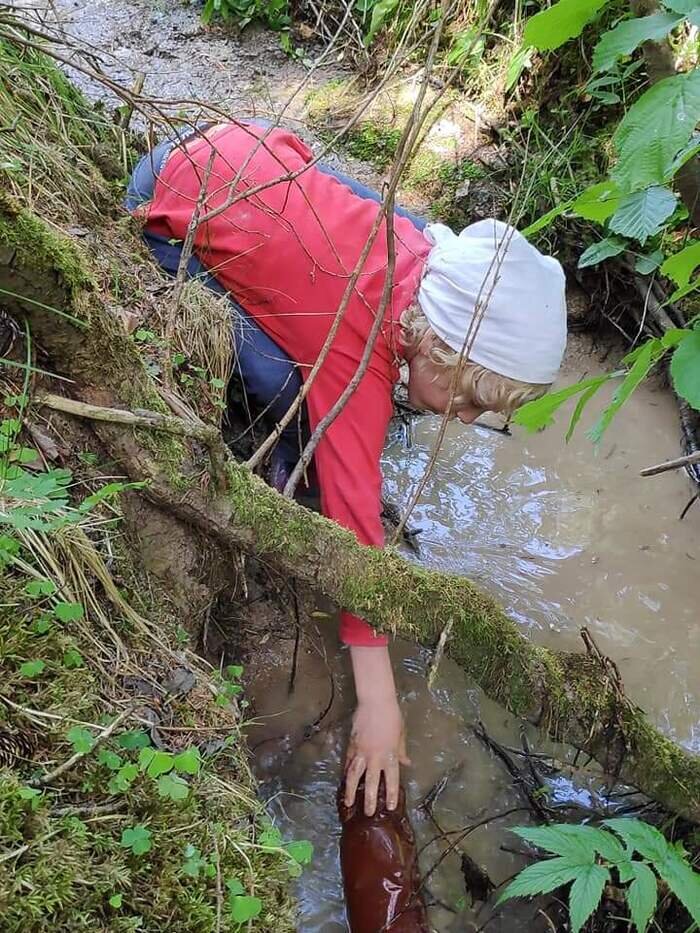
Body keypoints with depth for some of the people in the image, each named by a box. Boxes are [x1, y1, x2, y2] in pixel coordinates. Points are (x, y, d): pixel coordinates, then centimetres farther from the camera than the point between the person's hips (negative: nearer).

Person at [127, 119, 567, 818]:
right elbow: (354, 522, -34)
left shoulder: (425, 250, -16)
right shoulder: (356, 359, -34)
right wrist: (378, 703, -30)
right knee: (291, 389, -22)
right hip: (169, 213, -7)